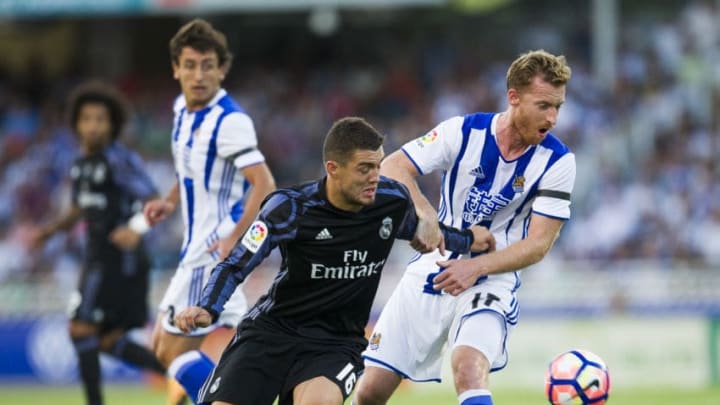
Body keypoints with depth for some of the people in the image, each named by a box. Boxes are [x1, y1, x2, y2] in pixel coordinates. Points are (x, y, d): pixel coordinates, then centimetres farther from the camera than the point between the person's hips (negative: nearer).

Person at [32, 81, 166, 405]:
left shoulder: (121, 160, -13)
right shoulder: (80, 164, 13)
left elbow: (154, 203, -20)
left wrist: (137, 227, -39)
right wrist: (52, 229, 10)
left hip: (121, 257, -9)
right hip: (98, 258, 9)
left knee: (82, 329, -11)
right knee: (108, 340, 8)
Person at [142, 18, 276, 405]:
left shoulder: (229, 121, -20)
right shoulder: (182, 108, 8)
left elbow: (264, 185, -27)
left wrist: (236, 239, -35)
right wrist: (171, 201, 11)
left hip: (217, 251, -10)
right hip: (197, 248, 10)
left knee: (174, 349, -11)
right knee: (164, 345, 15)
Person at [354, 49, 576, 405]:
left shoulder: (558, 161, -10)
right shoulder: (464, 132, -9)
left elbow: (538, 243, -12)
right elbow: (392, 168, -14)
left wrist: (475, 267, -26)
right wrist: (423, 214, -33)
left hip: (490, 282, -2)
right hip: (431, 273, 2)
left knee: (469, 368, -32)